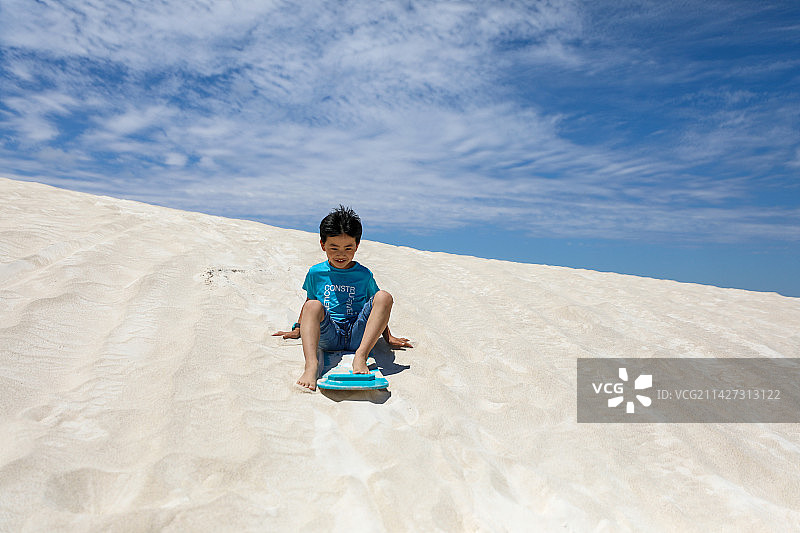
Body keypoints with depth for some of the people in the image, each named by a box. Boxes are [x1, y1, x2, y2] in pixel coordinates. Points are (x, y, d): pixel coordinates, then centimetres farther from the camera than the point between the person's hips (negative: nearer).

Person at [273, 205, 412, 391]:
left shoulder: (364, 274, 10)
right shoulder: (316, 273, 11)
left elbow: (376, 307, 19)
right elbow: (309, 301, 26)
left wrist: (388, 337, 16)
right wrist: (297, 330, 24)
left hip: (357, 335, 0)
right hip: (327, 336, 0)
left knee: (384, 297, -22)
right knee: (314, 306, -29)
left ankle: (360, 356, -35)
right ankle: (311, 364, -46)